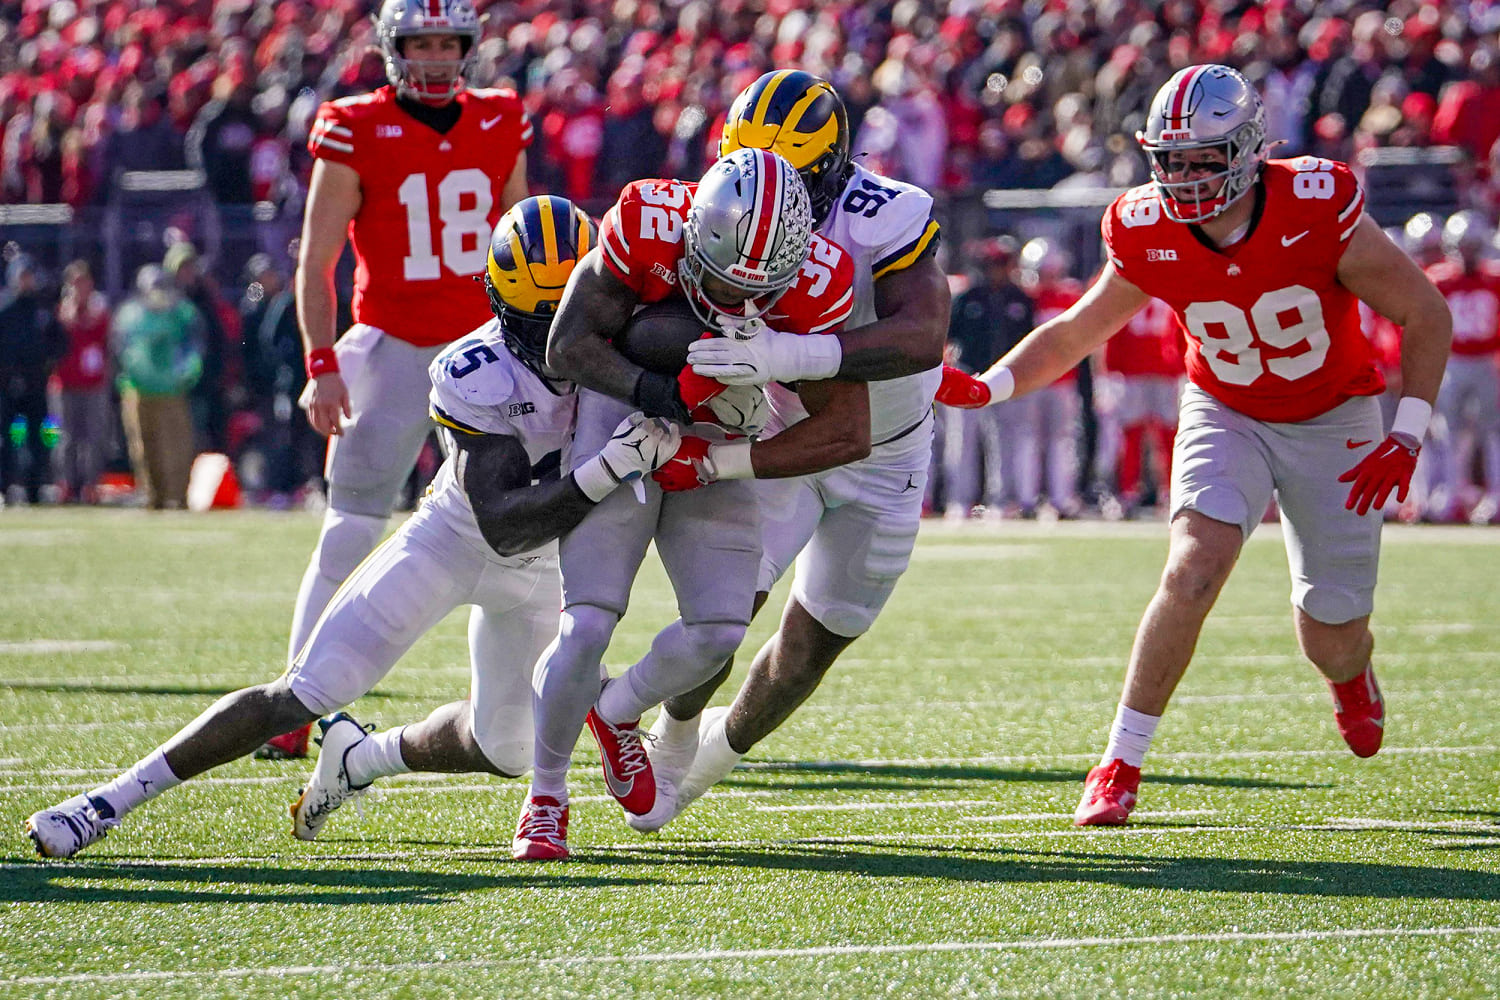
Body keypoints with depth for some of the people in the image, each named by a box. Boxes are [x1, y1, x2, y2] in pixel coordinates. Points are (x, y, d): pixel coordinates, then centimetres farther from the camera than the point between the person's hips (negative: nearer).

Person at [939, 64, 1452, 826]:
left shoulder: (1316, 213, -27)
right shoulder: (1150, 237, -17)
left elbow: (1426, 316, -15)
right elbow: (1076, 332, -1)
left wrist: (1406, 438, -21)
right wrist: (987, 387, -16)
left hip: (1333, 421, -1)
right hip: (1226, 415, 1)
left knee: (1332, 640, 6)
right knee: (1194, 569, -25)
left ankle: (1351, 673, 47)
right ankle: (1120, 763, -16)